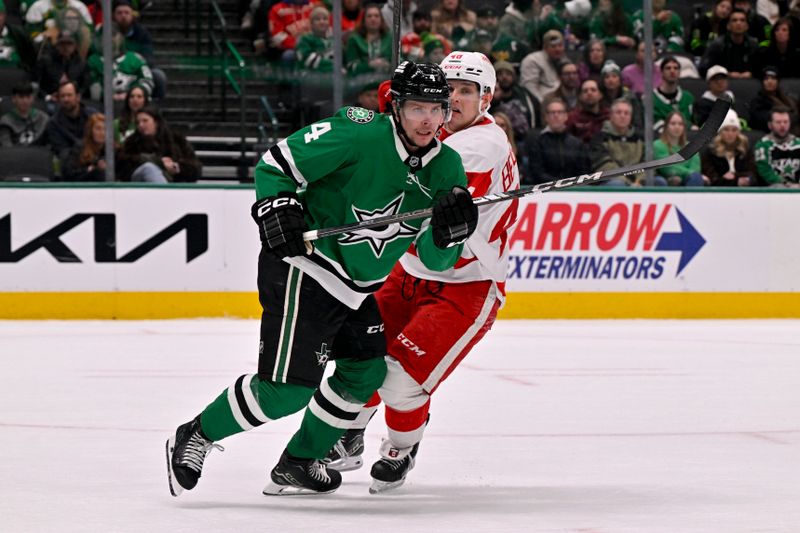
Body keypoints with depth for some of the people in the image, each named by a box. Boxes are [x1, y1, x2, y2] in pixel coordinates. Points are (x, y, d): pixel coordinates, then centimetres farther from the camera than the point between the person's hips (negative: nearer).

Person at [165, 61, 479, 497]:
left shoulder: (446, 168, 2)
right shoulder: (361, 135, -19)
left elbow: (434, 259, 2)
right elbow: (277, 162, -12)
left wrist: (453, 228, -18)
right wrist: (277, 207, -27)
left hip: (353, 288, 9)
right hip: (302, 270, -8)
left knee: (366, 371, 13)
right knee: (288, 387, -14)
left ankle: (297, 465, 26)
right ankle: (195, 437, 4)